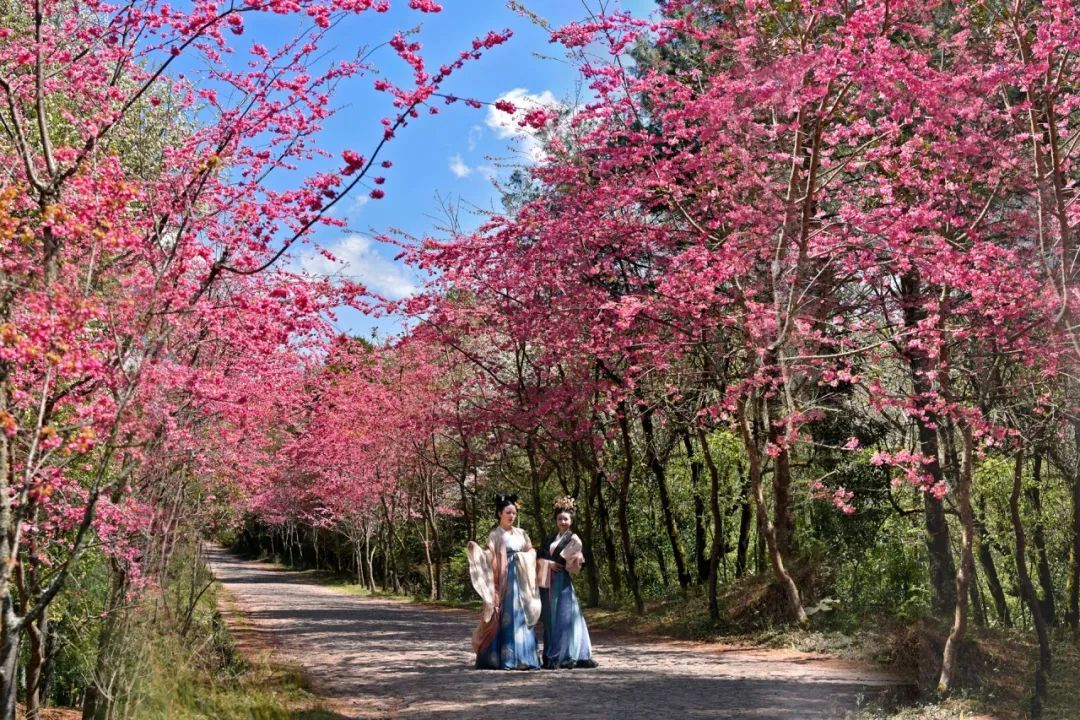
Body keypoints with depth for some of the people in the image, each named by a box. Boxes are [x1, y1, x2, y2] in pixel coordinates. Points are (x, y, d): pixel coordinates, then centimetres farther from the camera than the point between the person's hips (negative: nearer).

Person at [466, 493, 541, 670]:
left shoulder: (521, 533, 14)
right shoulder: (495, 535, -2)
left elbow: (531, 555, 19)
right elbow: (490, 558, -12)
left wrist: (529, 551, -1)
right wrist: (475, 549, -25)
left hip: (521, 581, 5)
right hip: (505, 581, -5)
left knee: (521, 618, 6)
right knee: (505, 617, -7)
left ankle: (523, 657, 11)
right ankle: (504, 658, -2)